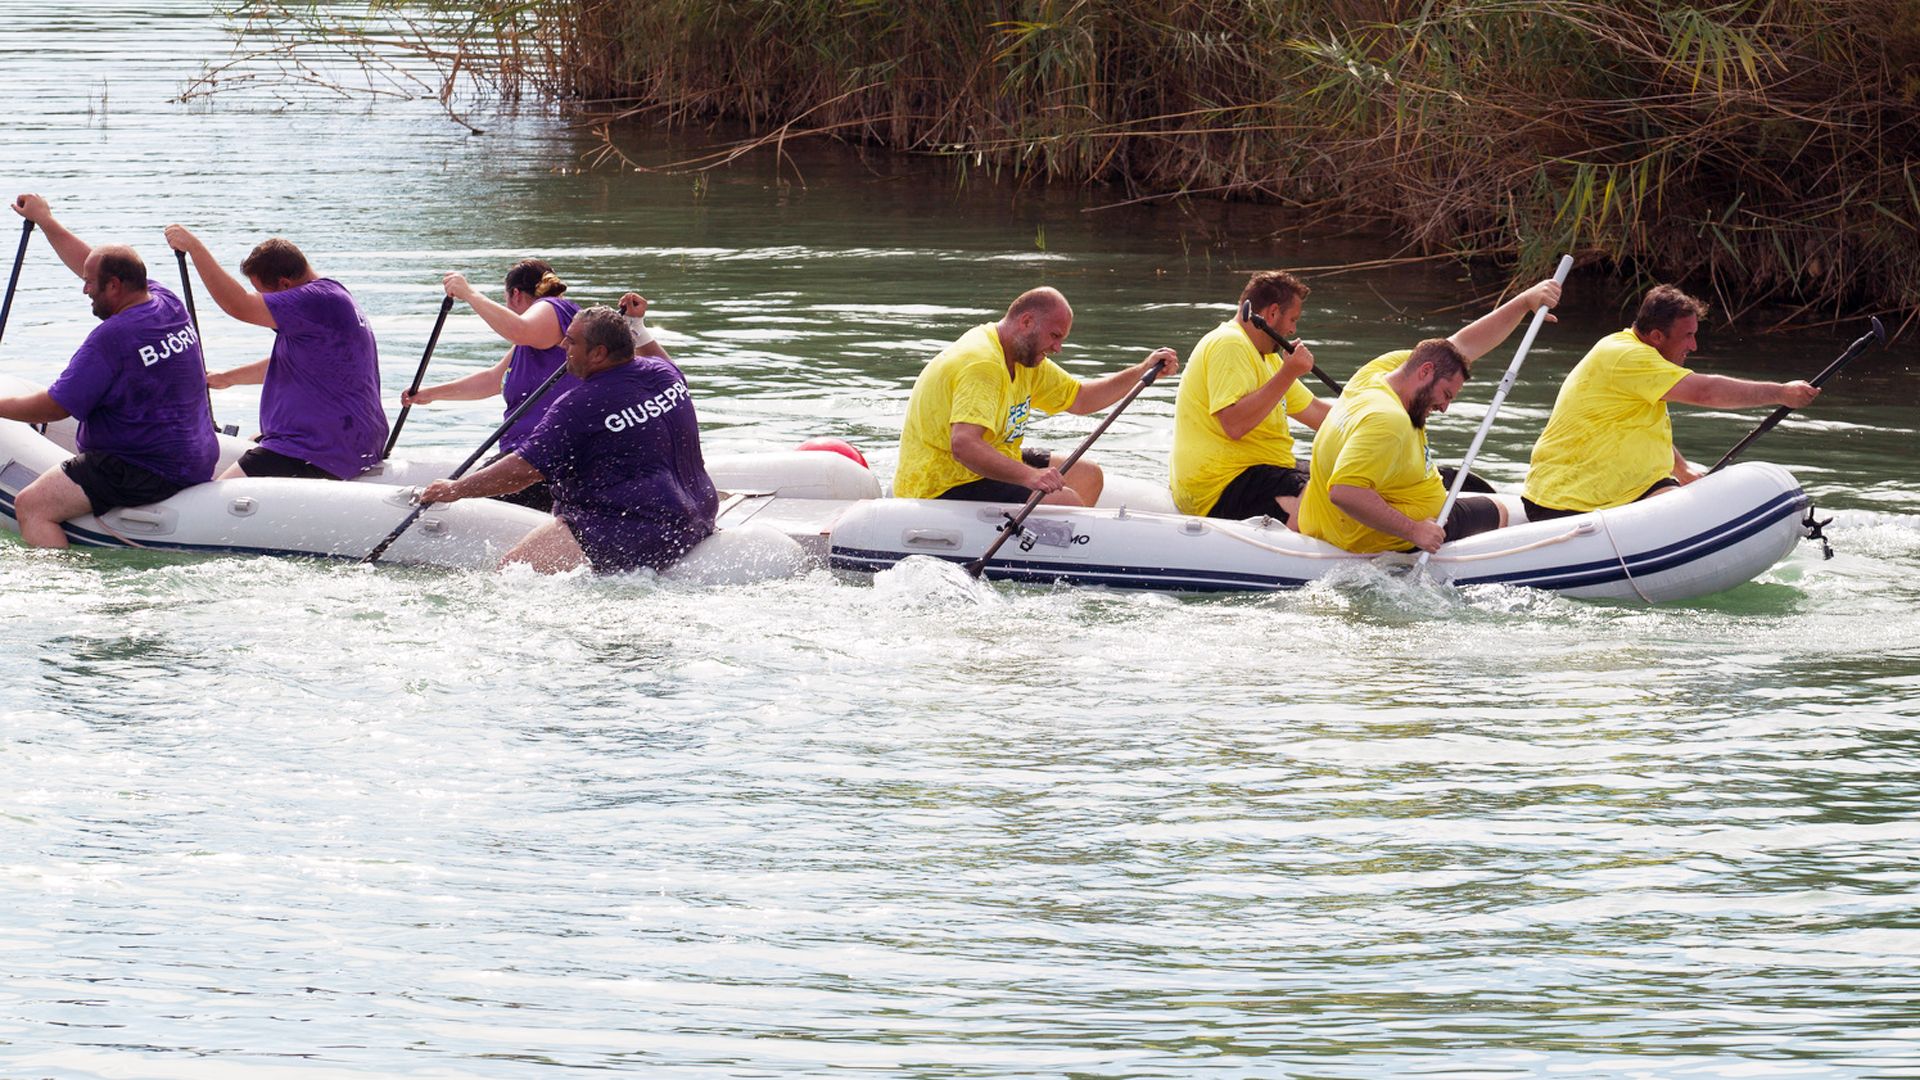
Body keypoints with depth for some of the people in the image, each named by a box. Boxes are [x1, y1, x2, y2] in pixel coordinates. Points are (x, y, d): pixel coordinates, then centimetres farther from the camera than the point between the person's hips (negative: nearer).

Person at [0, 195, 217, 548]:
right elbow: (93, 264, 21)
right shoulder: (169, 305, 4)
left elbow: (54, 408, -17)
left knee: (30, 506, -12)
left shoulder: (111, 338, -22)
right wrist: (44, 220, 28)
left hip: (145, 472, -10)